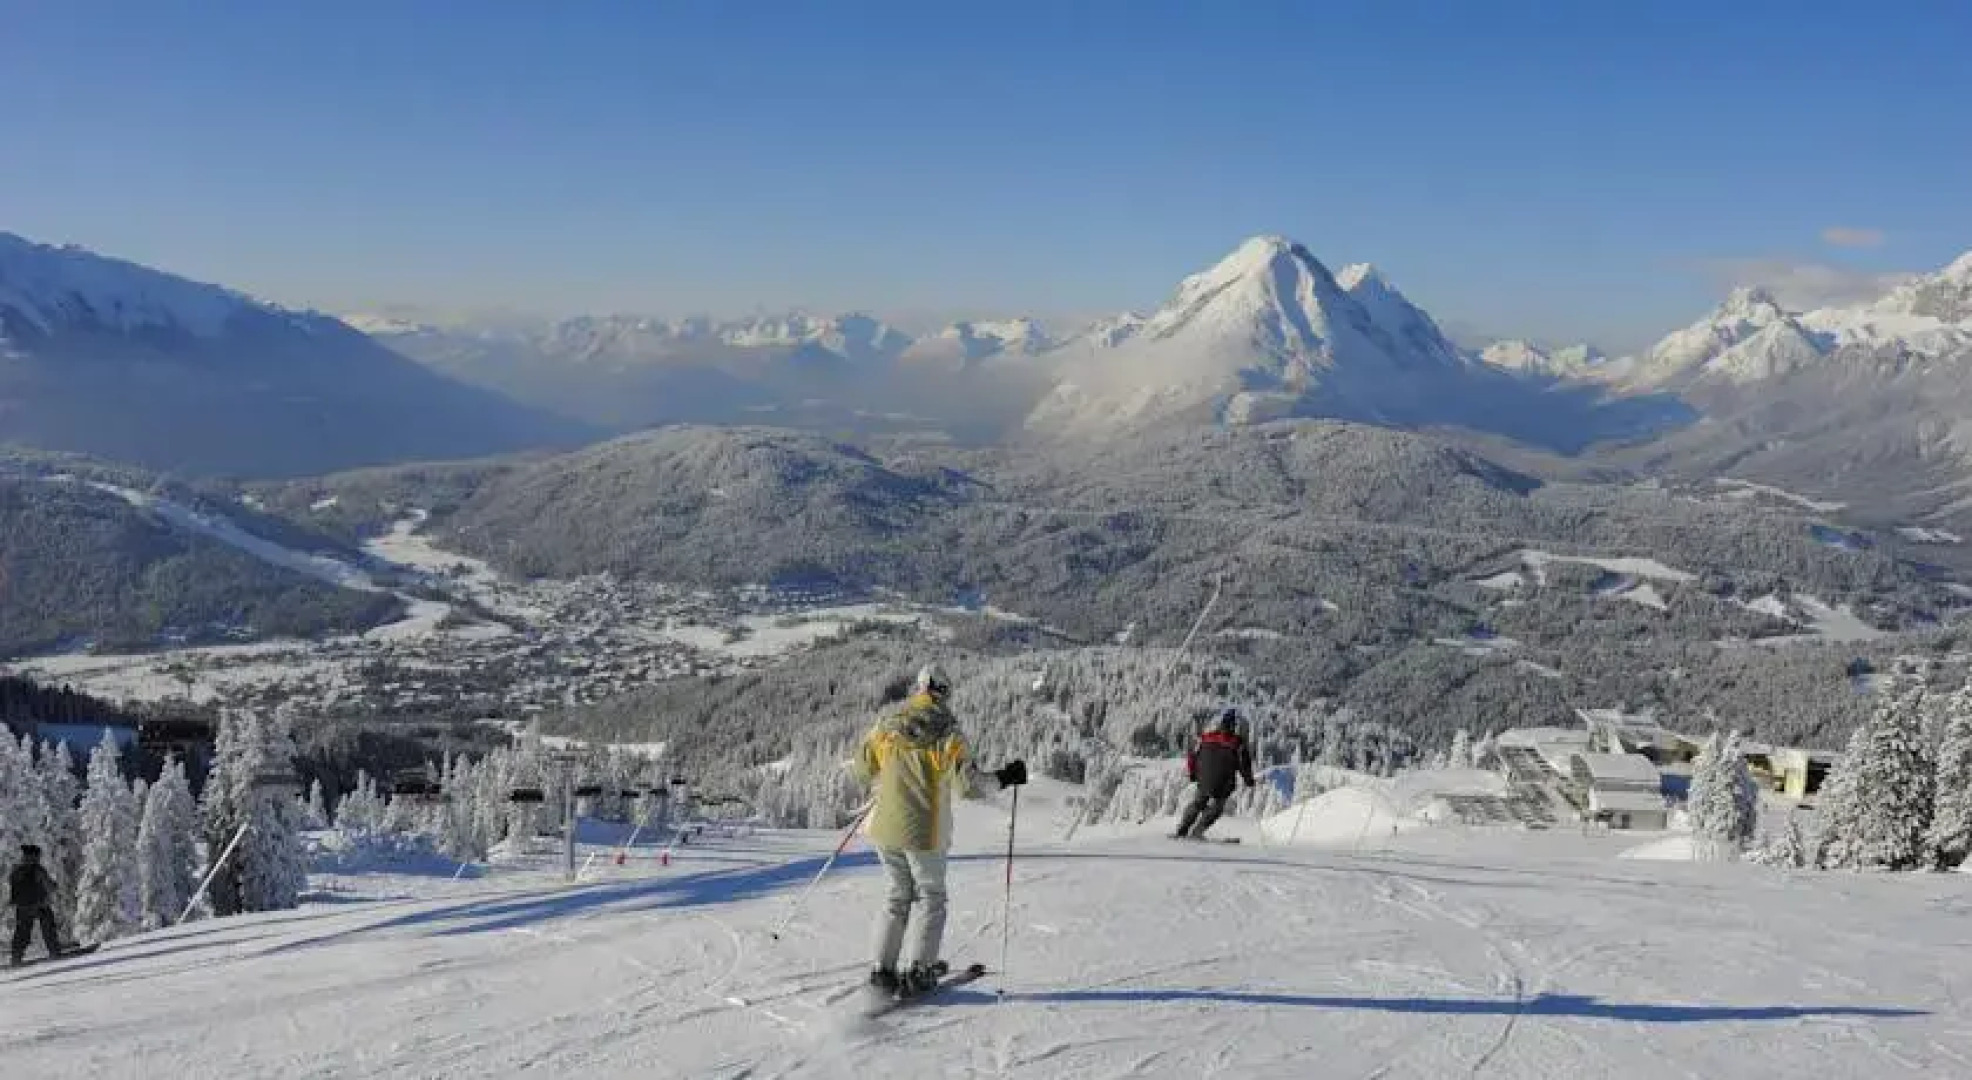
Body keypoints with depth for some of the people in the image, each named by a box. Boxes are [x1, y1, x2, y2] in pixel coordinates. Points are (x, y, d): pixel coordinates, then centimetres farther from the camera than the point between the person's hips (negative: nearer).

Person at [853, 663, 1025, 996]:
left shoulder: (887, 727, 0)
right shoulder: (949, 734, -12)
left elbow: (863, 770, 9)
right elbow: (969, 785, -14)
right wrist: (1004, 777, 1)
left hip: (885, 829, 4)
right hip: (924, 832, -4)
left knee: (899, 894, 20)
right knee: (930, 897, 15)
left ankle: (882, 969, 14)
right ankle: (919, 972, 10)